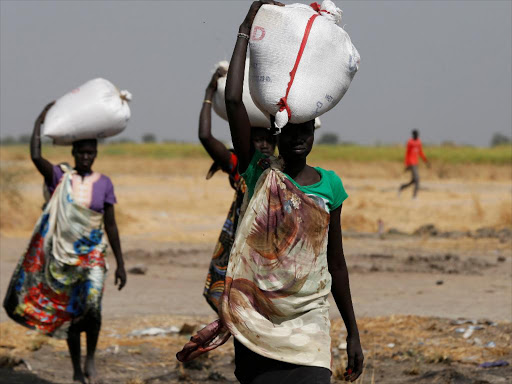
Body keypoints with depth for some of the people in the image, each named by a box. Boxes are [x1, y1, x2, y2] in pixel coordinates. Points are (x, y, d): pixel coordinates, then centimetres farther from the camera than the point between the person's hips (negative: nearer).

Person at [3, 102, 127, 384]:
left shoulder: (103, 183, 1)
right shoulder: (59, 177, -2)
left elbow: (111, 225, 4)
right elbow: (35, 157, -21)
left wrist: (120, 264, 2)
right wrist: (41, 120, -12)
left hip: (92, 255, -1)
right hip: (63, 255, 1)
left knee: (92, 305, -23)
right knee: (69, 313, 7)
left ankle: (91, 359, -2)